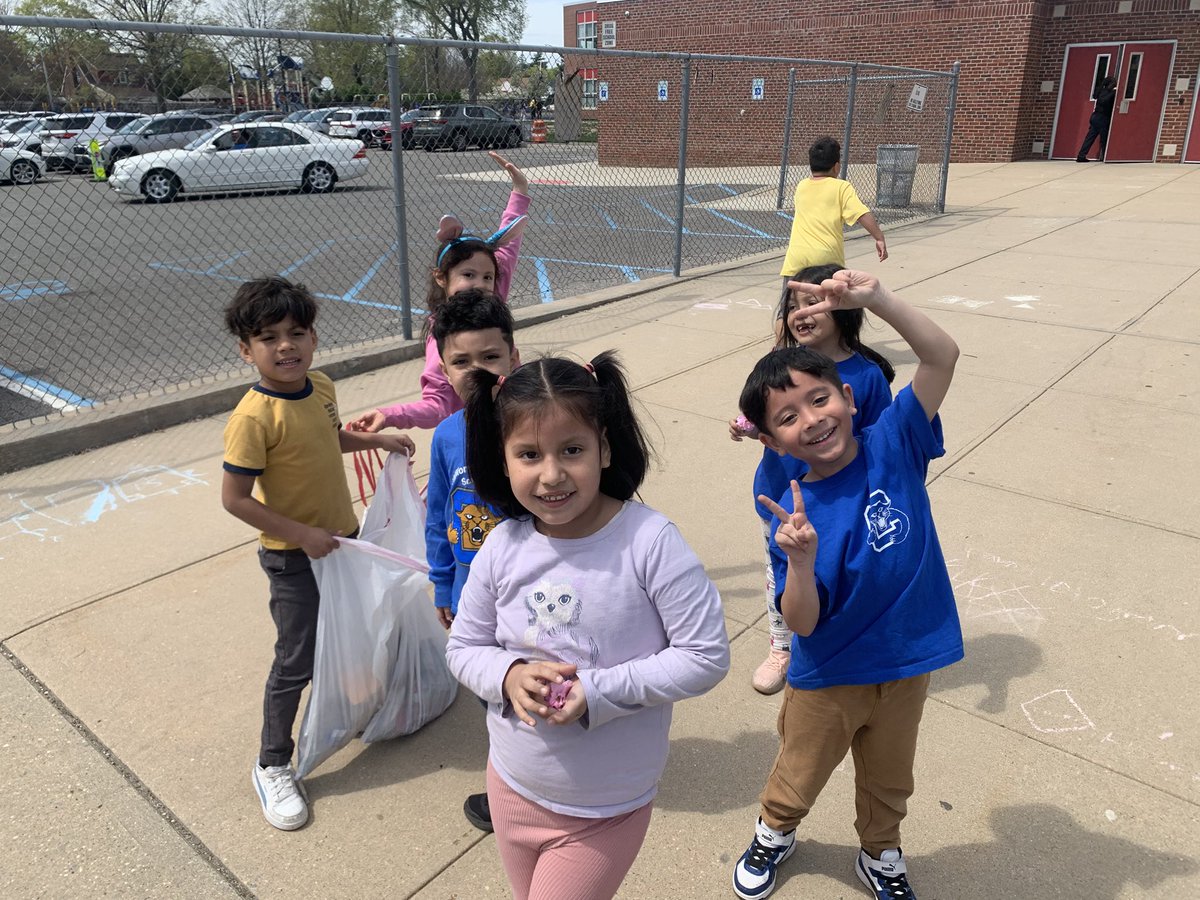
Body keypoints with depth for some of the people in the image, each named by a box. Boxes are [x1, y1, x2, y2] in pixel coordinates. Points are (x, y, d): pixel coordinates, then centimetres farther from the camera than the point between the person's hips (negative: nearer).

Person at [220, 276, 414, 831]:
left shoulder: (322, 388, -4)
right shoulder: (253, 417, -26)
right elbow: (235, 498, -23)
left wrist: (377, 441, 8)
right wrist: (303, 535, -24)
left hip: (342, 536, 7)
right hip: (293, 556, -7)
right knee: (296, 661, 1)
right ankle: (273, 765, 22)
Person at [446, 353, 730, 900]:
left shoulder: (649, 541, -24)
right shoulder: (502, 548, -12)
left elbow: (705, 656, -21)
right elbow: (463, 648, 1)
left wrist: (597, 691, -27)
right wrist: (509, 675, -21)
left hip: (607, 810, -4)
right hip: (512, 787, 4)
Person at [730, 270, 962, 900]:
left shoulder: (894, 445, -17)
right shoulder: (795, 517, -22)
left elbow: (942, 355, -24)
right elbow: (801, 624, -22)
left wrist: (874, 297, -35)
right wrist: (801, 559, -41)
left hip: (906, 669, 2)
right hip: (827, 680, -1)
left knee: (888, 782, 27)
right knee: (798, 776, 24)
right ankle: (774, 834, 56)